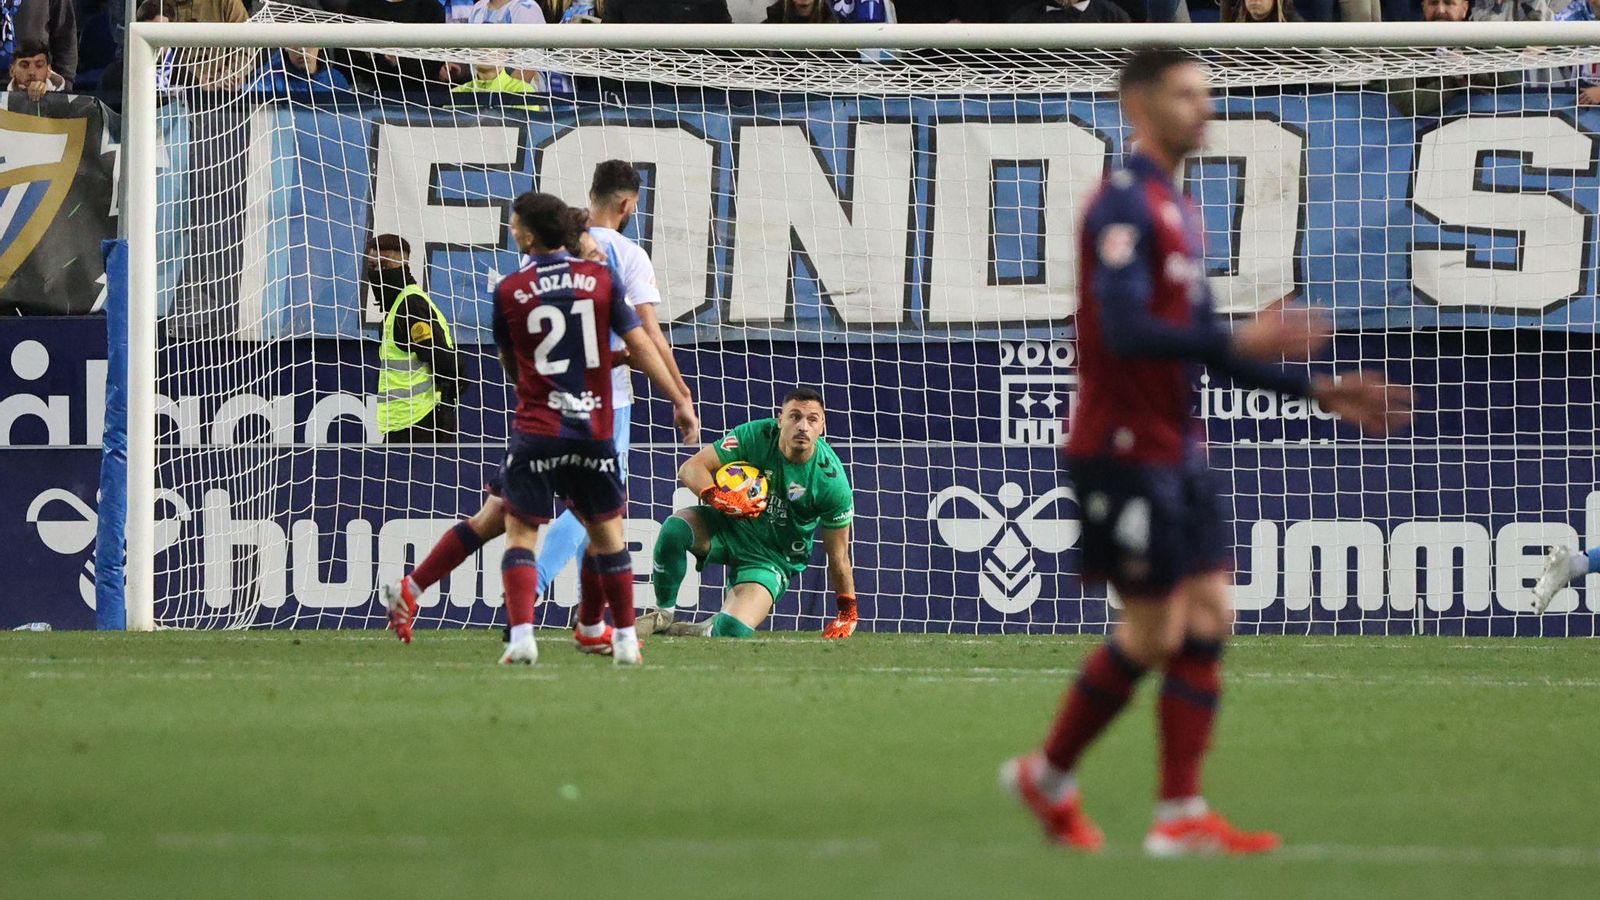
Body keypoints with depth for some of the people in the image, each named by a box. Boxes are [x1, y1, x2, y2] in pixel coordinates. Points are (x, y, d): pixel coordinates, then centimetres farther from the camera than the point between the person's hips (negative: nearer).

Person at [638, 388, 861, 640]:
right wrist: (717, 498, -36)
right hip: (730, 525, 2)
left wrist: (847, 612, -3)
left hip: (773, 557, -2)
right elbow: (691, 468, -15)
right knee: (675, 527, -31)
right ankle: (664, 614, -7)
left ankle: (710, 630, 13)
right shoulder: (756, 436, -17)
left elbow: (838, 556, -9)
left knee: (732, 630, -27)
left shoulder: (833, 481, -19)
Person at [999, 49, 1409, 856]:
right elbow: (1125, 331, -24)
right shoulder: (1124, 206, -13)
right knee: (1154, 631, -6)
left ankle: (1181, 816, 3)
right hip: (1124, 450, -9)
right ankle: (1048, 775, 9)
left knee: (1207, 621, 2)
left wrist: (1317, 391, 16)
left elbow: (1198, 341, 21)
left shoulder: (1177, 210, 17)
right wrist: (1239, 343, -29)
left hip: (1175, 452, 9)